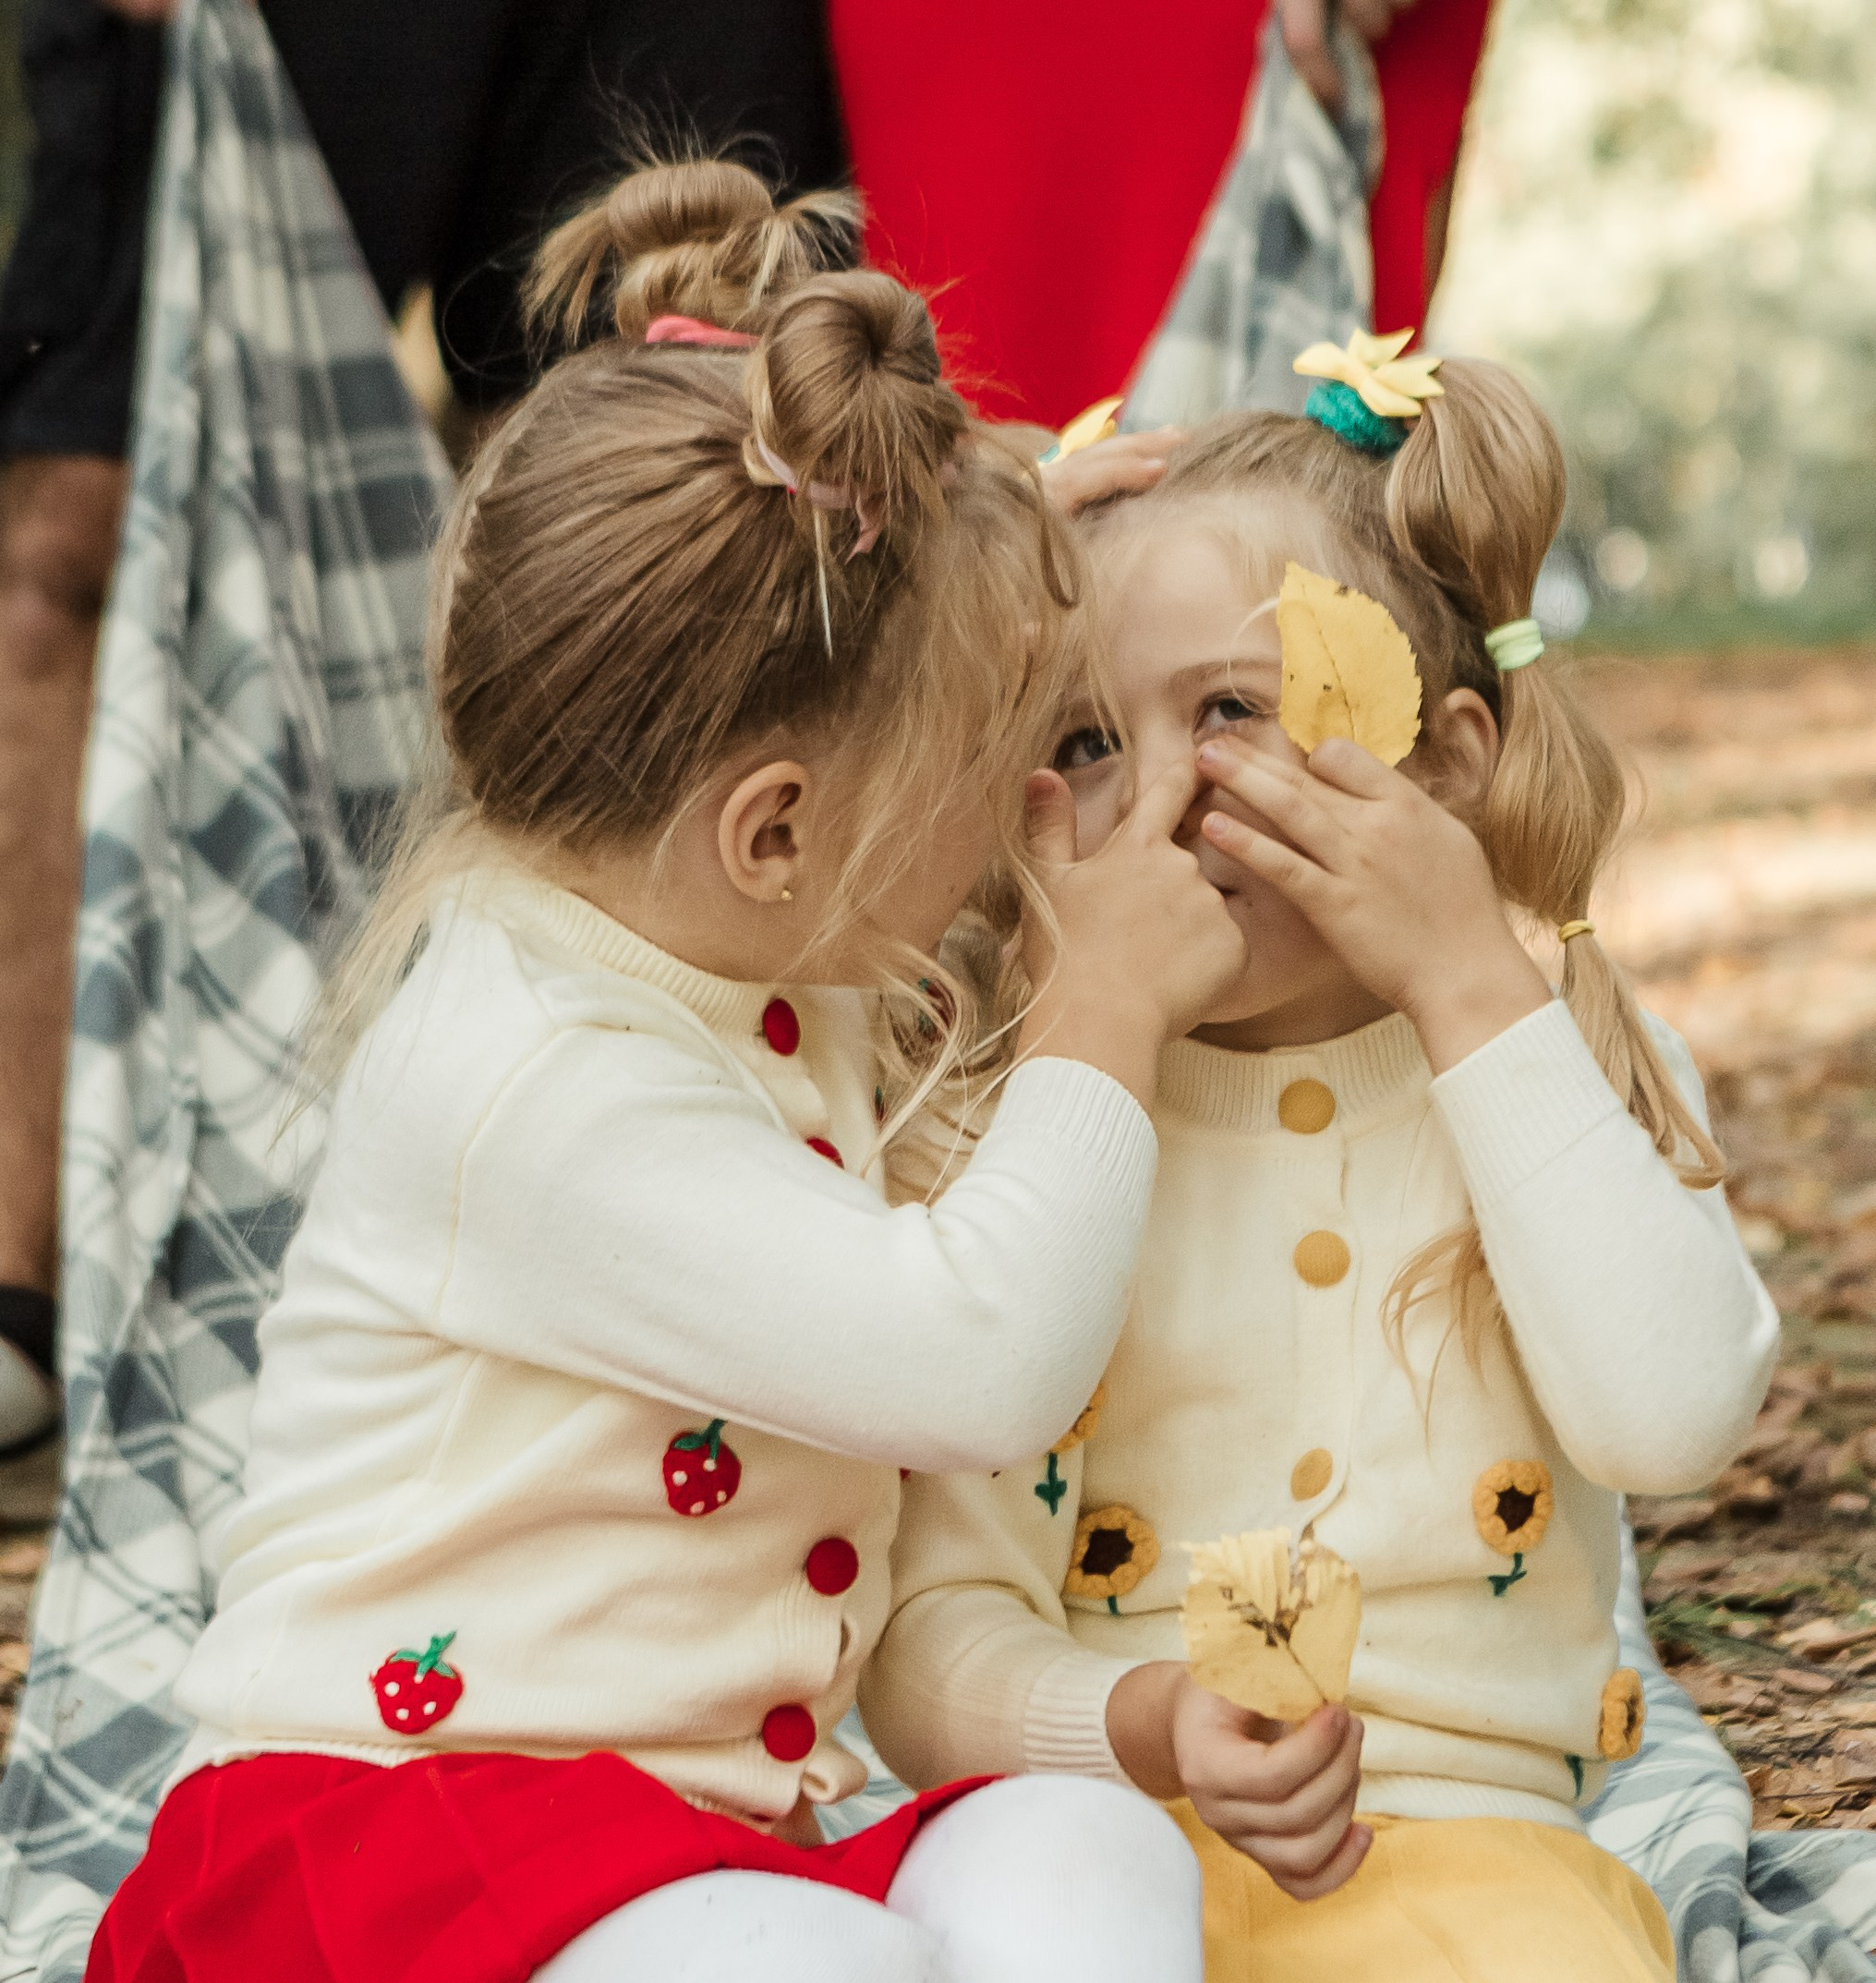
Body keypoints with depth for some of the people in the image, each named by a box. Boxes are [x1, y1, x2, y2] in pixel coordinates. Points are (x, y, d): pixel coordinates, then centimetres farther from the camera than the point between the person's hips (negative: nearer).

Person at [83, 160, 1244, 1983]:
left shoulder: (744, 951, 9)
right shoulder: (532, 1082, -22)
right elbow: (985, 1361, -25)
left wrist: (999, 563, 18)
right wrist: (1104, 1013, -12)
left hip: (707, 1824, 9)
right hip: (380, 1818, -8)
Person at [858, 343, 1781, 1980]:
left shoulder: (1580, 1070, 7)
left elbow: (1671, 1421, -14)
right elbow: (932, 1635, 1)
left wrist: (1468, 986, -12)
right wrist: (1147, 1723, -21)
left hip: (1457, 1837, 1)